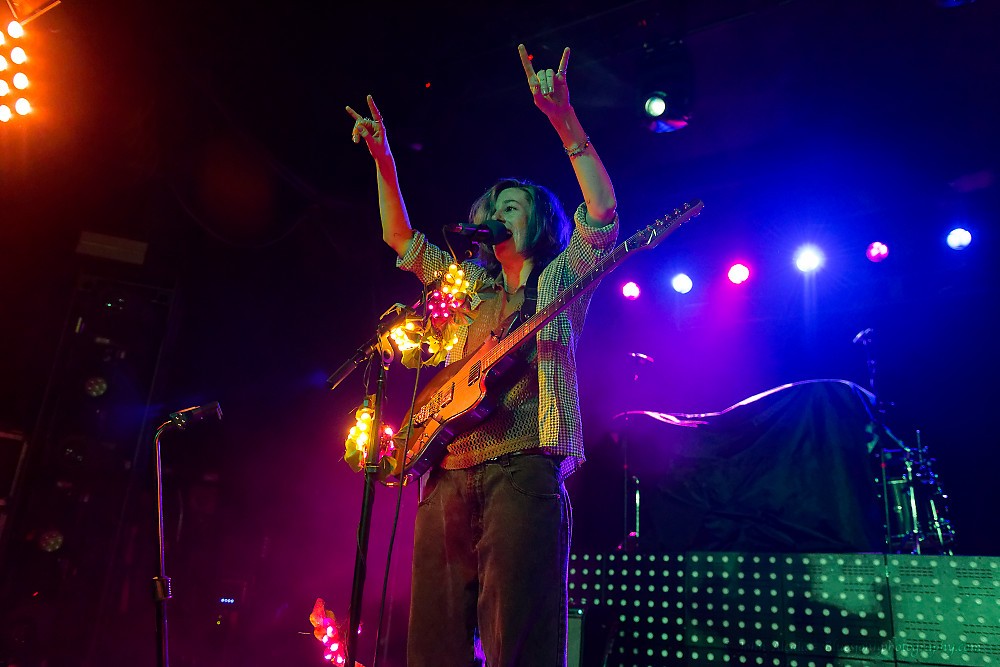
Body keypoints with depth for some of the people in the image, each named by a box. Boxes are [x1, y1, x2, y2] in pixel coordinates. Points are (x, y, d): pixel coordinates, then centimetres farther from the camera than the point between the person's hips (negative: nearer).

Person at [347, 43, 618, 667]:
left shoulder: (560, 279, 11)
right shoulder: (472, 287, 26)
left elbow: (603, 216, -5)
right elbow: (402, 237, 31)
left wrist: (565, 120, -14)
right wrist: (383, 158, 24)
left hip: (522, 468, -6)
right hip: (448, 473, 6)